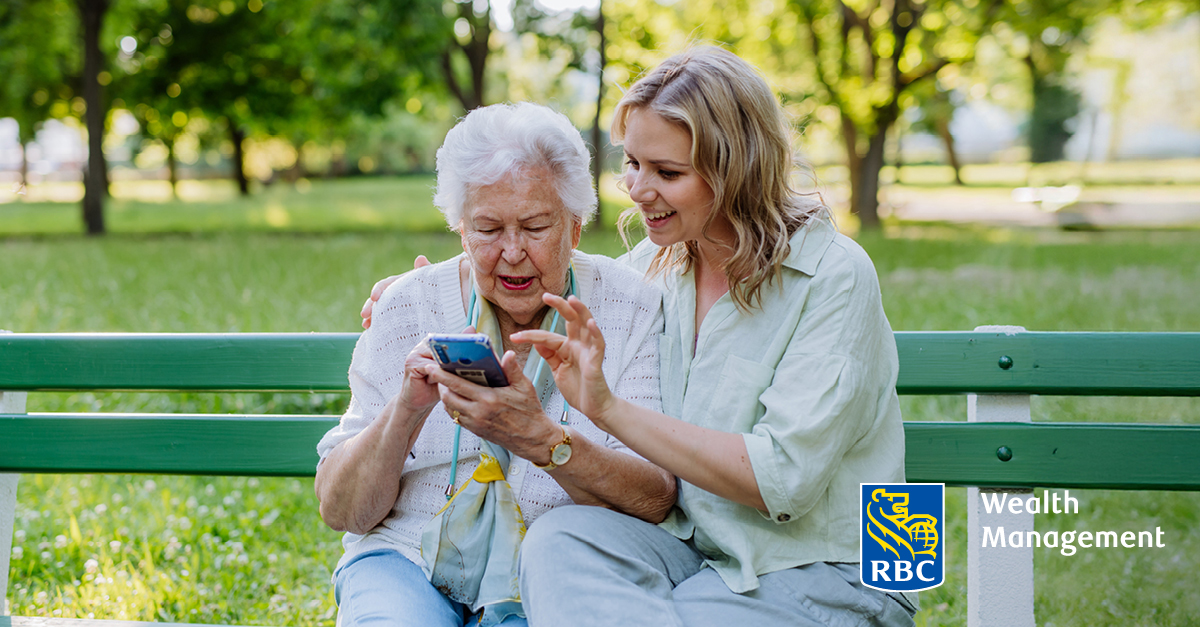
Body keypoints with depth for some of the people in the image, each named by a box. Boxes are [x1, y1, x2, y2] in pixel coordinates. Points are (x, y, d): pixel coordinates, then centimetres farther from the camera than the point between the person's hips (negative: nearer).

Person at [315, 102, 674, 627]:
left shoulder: (629, 310, -1)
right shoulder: (409, 306, 2)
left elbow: (657, 501, -12)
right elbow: (338, 511, 0)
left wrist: (541, 439, -28)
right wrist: (406, 410, -18)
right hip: (408, 562, 1)